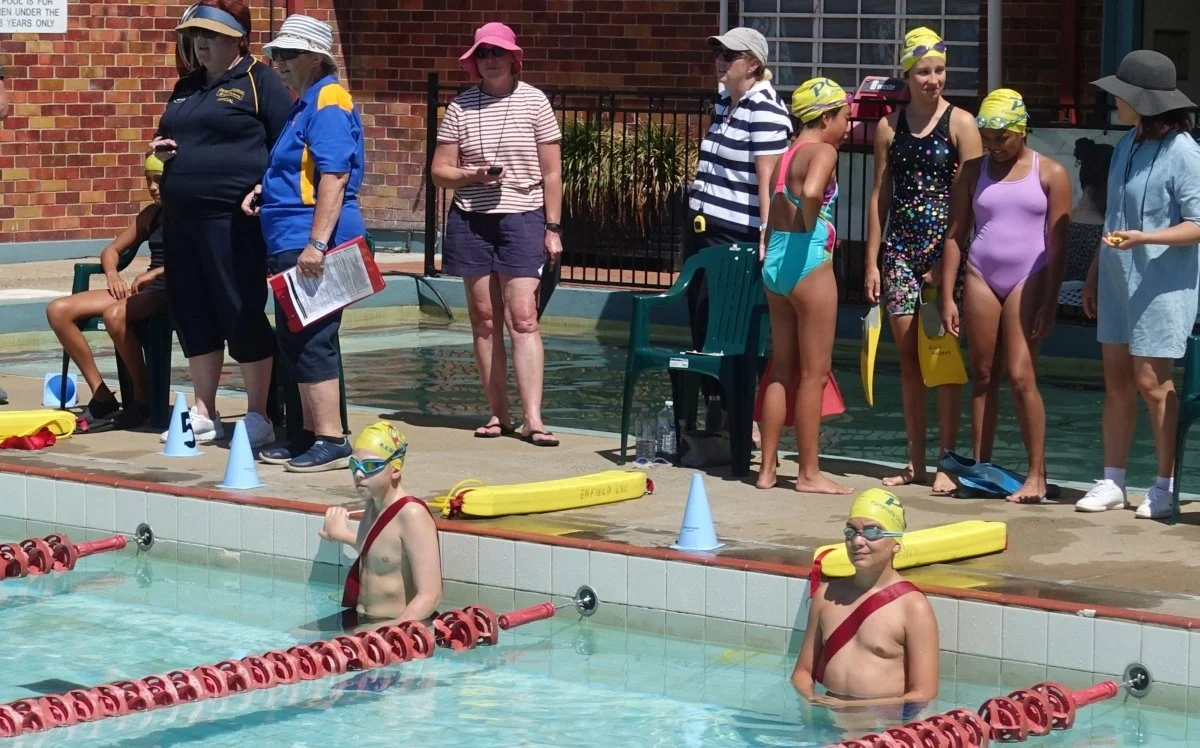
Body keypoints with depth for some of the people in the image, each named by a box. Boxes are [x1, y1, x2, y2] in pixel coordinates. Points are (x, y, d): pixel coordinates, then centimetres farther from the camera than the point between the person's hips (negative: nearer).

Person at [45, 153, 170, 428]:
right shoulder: (150, 214, 21)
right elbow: (111, 250, 24)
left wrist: (156, 272, -21)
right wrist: (113, 274, 3)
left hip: (174, 292, -8)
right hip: (143, 291, 8)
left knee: (115, 314, -39)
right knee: (58, 311, -8)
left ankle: (143, 398, -21)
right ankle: (101, 396, -7)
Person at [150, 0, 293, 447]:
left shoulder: (258, 80, -1)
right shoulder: (187, 87, 19)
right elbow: (166, 138, 31)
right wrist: (160, 150, 8)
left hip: (233, 218, -7)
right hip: (181, 217, 7)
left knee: (243, 313, -5)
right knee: (193, 313, 9)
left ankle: (258, 417, 2)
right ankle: (203, 414, 18)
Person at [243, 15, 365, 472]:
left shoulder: (328, 103, -12)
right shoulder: (305, 104, 19)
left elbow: (334, 177, -22)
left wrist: (316, 243, -28)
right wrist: (263, 189, 13)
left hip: (313, 244, -11)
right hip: (292, 244, 11)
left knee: (309, 342, -10)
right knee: (294, 342, 13)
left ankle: (331, 441, -7)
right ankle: (311, 435, 20)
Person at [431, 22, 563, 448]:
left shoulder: (534, 102, 1)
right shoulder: (460, 107, 5)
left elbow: (551, 173, 2)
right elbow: (440, 171, 7)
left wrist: (553, 228, -2)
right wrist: (471, 176, -13)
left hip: (522, 219, -3)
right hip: (470, 220, 3)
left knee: (522, 318, -10)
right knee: (484, 319, 5)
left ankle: (532, 419, -14)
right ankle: (498, 413, 11)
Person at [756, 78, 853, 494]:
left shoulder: (787, 156, 15)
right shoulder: (823, 152, -10)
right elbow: (811, 192, -31)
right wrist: (812, 225, -14)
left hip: (774, 259, 8)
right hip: (808, 260, -8)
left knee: (782, 370, 14)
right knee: (815, 373, 0)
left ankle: (768, 468, 16)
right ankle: (809, 473, 3)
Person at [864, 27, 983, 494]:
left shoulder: (960, 123, -3)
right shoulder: (889, 127, 10)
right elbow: (880, 195, 12)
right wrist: (872, 261, 8)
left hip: (945, 248, -4)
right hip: (901, 249, 4)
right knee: (908, 355, 6)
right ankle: (915, 462, 14)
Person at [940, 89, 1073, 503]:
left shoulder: (1050, 174, 0)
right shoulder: (974, 171, 9)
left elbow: (1057, 244, -3)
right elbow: (955, 235, 8)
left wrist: (1049, 302, -9)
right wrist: (947, 296, 2)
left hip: (1028, 280, -3)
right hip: (980, 278, 3)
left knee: (1020, 376, -9)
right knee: (982, 376, 5)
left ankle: (1036, 475, -5)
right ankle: (980, 469, 9)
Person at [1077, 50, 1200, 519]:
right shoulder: (1127, 146, 10)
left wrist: (1144, 238, -29)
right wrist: (1094, 274, 20)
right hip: (1118, 279, 8)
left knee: (1151, 383, -4)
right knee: (1116, 381, 9)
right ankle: (1112, 482, 16)